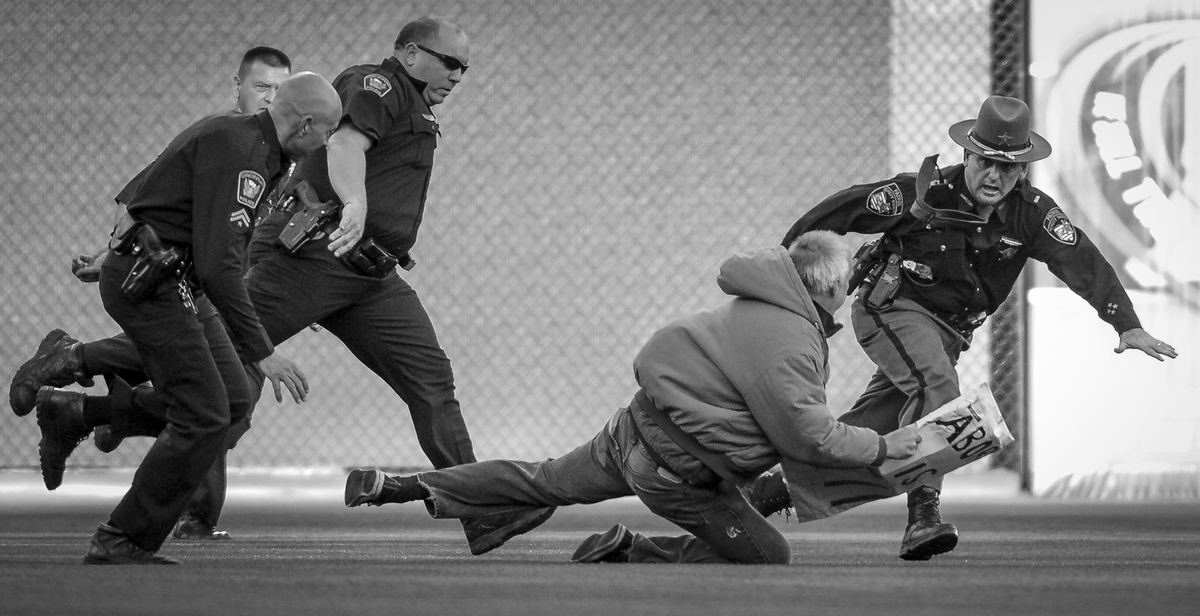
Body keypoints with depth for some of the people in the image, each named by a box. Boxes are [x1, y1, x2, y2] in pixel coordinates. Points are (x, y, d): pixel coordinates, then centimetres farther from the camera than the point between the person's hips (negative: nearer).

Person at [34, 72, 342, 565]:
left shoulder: (241, 137, 12)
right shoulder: (238, 150, -20)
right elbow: (218, 265, -26)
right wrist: (263, 352, -24)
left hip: (166, 279, 10)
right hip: (145, 282, -10)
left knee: (233, 398, 8)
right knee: (205, 418, -10)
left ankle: (71, 418, 17)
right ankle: (121, 542, -2)